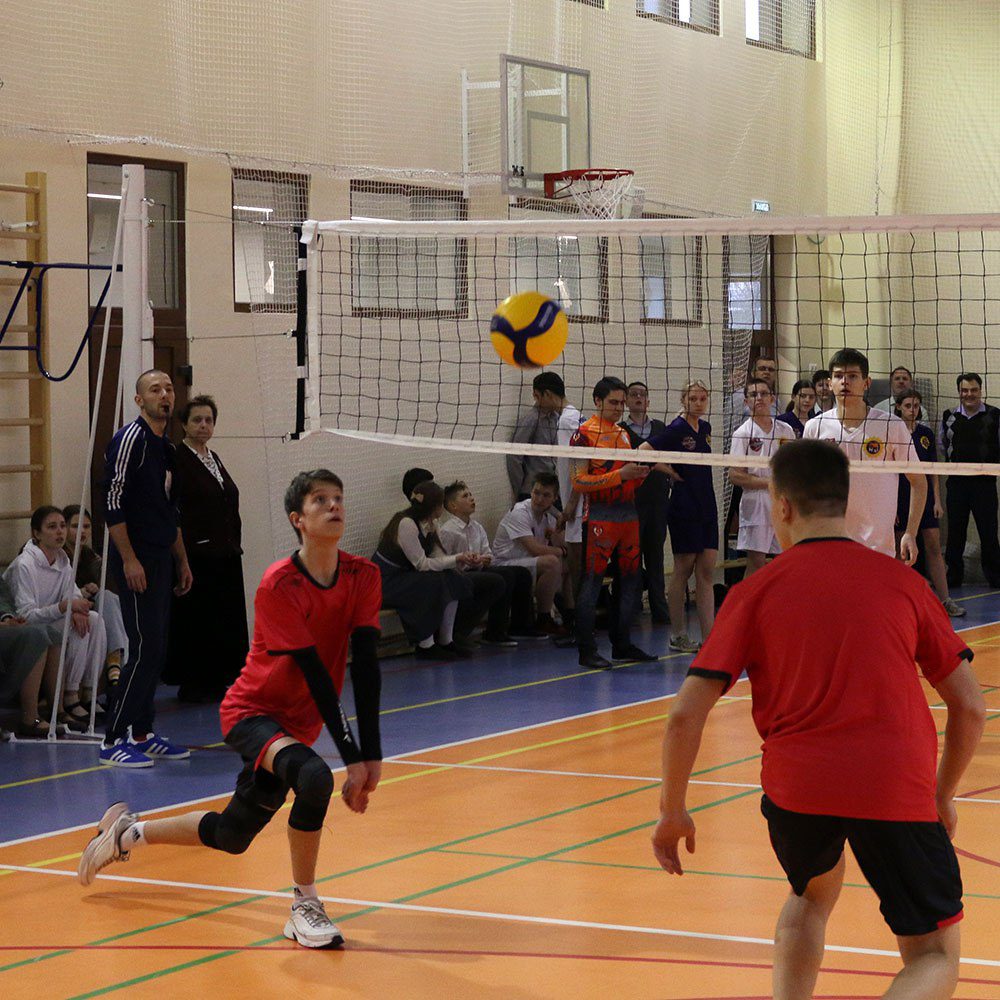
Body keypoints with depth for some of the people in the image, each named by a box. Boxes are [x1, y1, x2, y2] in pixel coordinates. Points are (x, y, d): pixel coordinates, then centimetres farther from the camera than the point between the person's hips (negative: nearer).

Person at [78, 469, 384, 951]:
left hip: (295, 725, 6)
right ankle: (304, 908, -18)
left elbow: (365, 666, -11)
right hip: (252, 712, -6)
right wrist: (350, 757, -28)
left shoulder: (363, 577, -8)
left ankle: (128, 830, 41)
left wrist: (372, 753, -18)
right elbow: (315, 674, -26)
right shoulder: (278, 585, -23)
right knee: (313, 776, -35)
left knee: (230, 836, 15)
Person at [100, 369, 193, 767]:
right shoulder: (130, 439, -10)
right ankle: (113, 741, -8)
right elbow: (112, 502, -16)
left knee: (156, 651, 9)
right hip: (136, 561, -9)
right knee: (145, 649, -11)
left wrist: (182, 561, 22)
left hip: (161, 560, 9)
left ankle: (142, 734, 15)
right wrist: (129, 559, -19)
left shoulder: (167, 447, 17)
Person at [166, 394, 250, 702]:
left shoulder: (213, 458, 16)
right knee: (196, 619, -3)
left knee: (224, 617, 10)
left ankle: (216, 679, 18)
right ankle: (193, 683, 4)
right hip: (197, 556, -8)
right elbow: (173, 511, -15)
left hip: (225, 555, 8)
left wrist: (235, 544, 17)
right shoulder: (177, 460, -9)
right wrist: (183, 554, -18)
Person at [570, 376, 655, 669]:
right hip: (600, 516, -8)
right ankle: (586, 650, -5)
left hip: (628, 514, 8)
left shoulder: (623, 433, 18)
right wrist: (620, 475, -18)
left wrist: (639, 474, 5)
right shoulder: (584, 434, -6)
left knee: (631, 579, 9)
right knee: (592, 581, -7)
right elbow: (579, 482, -13)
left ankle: (622, 644, 19)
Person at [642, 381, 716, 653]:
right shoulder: (677, 429, -10)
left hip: (707, 508, 7)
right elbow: (643, 451, -18)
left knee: (706, 572, 3)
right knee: (683, 569, 0)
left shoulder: (705, 428, 12)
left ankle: (709, 637, 3)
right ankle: (678, 635, 9)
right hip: (684, 508, -7)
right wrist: (670, 472, -10)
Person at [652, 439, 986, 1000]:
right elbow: (970, 707, 9)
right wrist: (944, 795, 23)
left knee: (814, 895, 34)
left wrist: (673, 811, 12)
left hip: (795, 785, 2)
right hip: (897, 786, -2)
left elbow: (686, 714, 1)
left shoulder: (755, 593, 6)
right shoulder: (902, 582, 9)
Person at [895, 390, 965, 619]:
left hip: (924, 496, 3)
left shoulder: (926, 434, 8)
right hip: (899, 496, -3)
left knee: (934, 547, 0)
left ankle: (944, 600, -1)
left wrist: (937, 501, 3)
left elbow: (933, 471, 10)